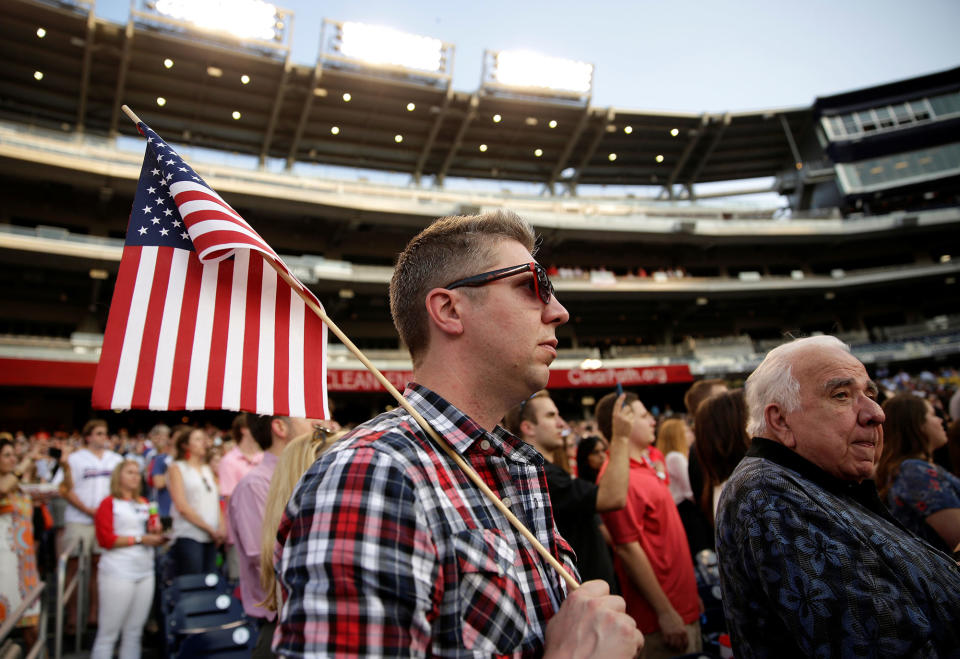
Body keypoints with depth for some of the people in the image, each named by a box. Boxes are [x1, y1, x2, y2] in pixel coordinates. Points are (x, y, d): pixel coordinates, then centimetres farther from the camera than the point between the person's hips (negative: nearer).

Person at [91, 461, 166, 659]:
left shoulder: (144, 504, 16)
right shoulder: (109, 503, 0)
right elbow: (106, 539, -8)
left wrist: (158, 537, 2)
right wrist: (140, 539, -13)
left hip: (145, 572, 5)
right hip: (117, 573, -5)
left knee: (134, 632, 7)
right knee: (108, 633, -2)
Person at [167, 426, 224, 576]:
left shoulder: (207, 469, 19)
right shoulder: (177, 468, 0)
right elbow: (182, 507, -8)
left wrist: (221, 528, 0)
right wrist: (210, 529, -9)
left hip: (210, 538, 6)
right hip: (188, 537, -6)